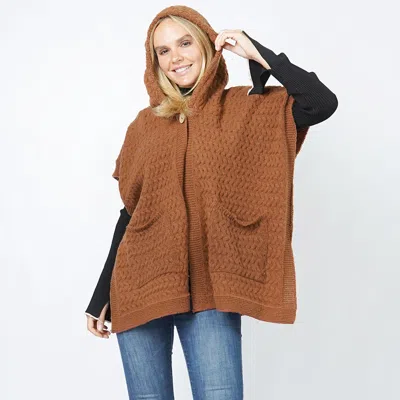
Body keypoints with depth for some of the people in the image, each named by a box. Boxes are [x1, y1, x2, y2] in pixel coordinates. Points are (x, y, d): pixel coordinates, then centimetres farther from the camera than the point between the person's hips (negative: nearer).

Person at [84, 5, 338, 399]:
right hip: (140, 284, 3)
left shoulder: (244, 109, 4)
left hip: (209, 289, -2)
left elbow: (323, 103, -11)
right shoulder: (145, 125, 9)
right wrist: (101, 297, 13)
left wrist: (259, 54, -4)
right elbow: (129, 213, 12)